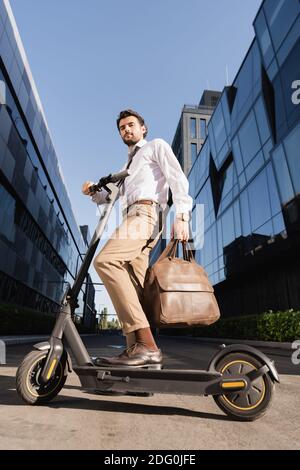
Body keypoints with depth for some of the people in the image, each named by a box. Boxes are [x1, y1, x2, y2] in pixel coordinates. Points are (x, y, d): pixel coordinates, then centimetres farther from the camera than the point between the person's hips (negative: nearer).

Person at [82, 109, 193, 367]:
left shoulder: (156, 146, 18)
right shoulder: (128, 165, 39)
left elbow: (176, 177, 1)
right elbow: (110, 196, 33)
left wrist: (182, 216, -14)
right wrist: (94, 192, 10)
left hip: (145, 213, -8)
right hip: (133, 217, 8)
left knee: (106, 260, -30)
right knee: (131, 290, -4)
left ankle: (146, 345, -33)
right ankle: (137, 349, -5)